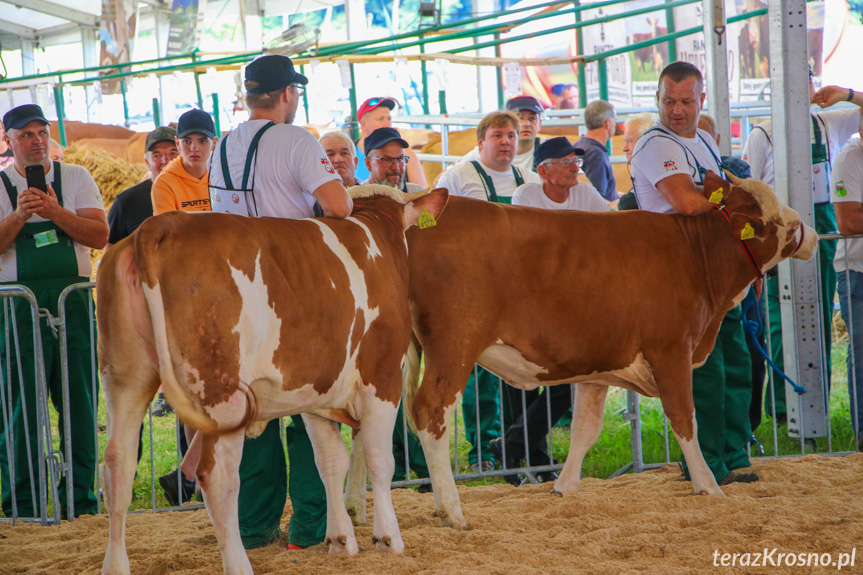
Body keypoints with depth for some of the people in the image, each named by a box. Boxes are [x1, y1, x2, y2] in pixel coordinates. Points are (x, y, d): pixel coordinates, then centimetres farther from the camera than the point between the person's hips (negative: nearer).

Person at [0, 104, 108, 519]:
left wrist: (55, 211, -15)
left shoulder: (75, 178, 10)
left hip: (74, 300, 2)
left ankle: (80, 496, 9)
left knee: (80, 398, 1)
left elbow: (99, 236, -1)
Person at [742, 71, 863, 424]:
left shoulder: (830, 125, 10)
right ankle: (781, 406, 0)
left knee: (821, 319, 6)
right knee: (784, 321, -7)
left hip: (823, 225, 4)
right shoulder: (762, 135, -1)